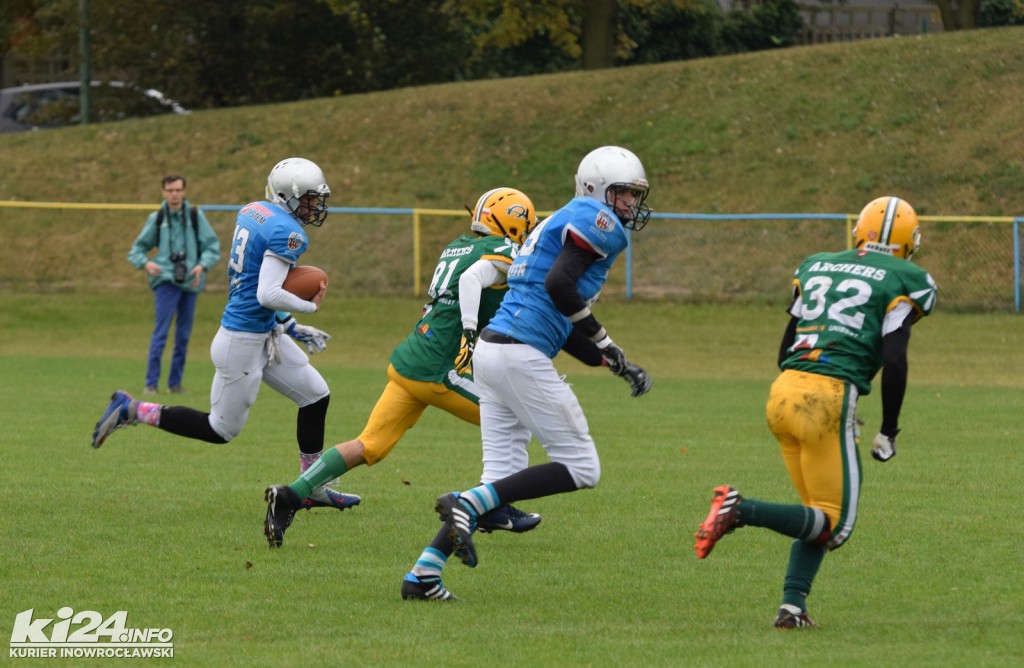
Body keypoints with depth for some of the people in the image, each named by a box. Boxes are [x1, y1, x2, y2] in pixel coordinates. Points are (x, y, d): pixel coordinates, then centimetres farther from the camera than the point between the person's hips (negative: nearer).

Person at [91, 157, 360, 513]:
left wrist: (289, 326, 20)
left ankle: (314, 489, 21)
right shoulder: (287, 233, -21)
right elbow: (267, 294, -30)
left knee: (316, 396, 15)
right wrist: (310, 306, -12)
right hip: (243, 341, -10)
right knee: (221, 429, 4)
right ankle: (132, 411, 8)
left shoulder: (251, 212, 8)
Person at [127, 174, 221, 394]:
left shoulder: (195, 216, 6)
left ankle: (175, 382, 15)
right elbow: (137, 250, 10)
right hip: (166, 280, -2)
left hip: (190, 282, 2)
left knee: (183, 335, 6)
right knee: (161, 332, -12)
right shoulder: (156, 219, 5)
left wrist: (202, 265, -11)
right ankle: (151, 383, -11)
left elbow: (212, 246, 7)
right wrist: (145, 263, -11)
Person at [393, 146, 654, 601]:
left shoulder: (565, 223, 26)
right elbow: (559, 283, -20)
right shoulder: (597, 221, -4)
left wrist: (619, 366, 19)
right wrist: (605, 344, -9)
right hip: (521, 354, -10)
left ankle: (423, 575, 4)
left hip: (492, 351, 10)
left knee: (501, 481, 10)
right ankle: (467, 504, -12)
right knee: (580, 469, -3)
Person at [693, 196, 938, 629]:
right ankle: (743, 511, -18)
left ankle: (792, 606, 3)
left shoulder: (816, 266, 21)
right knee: (834, 524, 1)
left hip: (784, 390, 7)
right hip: (828, 397, -7)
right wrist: (888, 432, 3)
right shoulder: (905, 281, 4)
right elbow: (893, 360, -6)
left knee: (820, 516, 18)